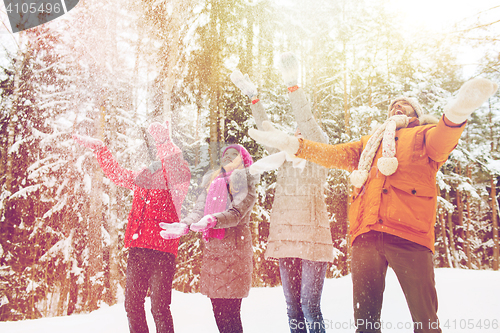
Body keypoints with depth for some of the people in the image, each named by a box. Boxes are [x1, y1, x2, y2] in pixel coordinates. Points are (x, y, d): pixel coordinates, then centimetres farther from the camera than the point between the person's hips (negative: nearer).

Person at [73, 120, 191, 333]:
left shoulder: (175, 182, -1)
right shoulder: (143, 178, 18)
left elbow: (182, 173, -25)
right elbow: (116, 173, 31)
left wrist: (164, 142, -32)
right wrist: (98, 148, 35)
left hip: (162, 251, -6)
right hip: (137, 249, 7)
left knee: (159, 307, -7)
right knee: (132, 304, 10)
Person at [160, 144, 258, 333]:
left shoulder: (245, 183, 2)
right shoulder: (211, 183, 18)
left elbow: (236, 213, -14)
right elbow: (199, 210, 8)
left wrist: (211, 220, -31)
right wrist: (184, 226, -12)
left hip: (234, 250, -5)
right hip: (211, 250, 5)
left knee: (230, 313, -7)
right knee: (218, 312, 7)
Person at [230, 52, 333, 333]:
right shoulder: (284, 162, 17)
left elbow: (308, 122, -7)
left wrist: (293, 85, -15)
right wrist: (253, 97, 9)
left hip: (313, 239, -5)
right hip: (285, 238, 5)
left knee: (310, 305, -9)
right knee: (293, 307, 8)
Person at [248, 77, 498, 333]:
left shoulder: (423, 134, 17)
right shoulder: (370, 143, 32)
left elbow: (442, 141, -5)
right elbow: (334, 153, 24)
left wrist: (457, 111, -29)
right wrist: (291, 144, 12)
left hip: (408, 233, -4)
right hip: (366, 234, 4)